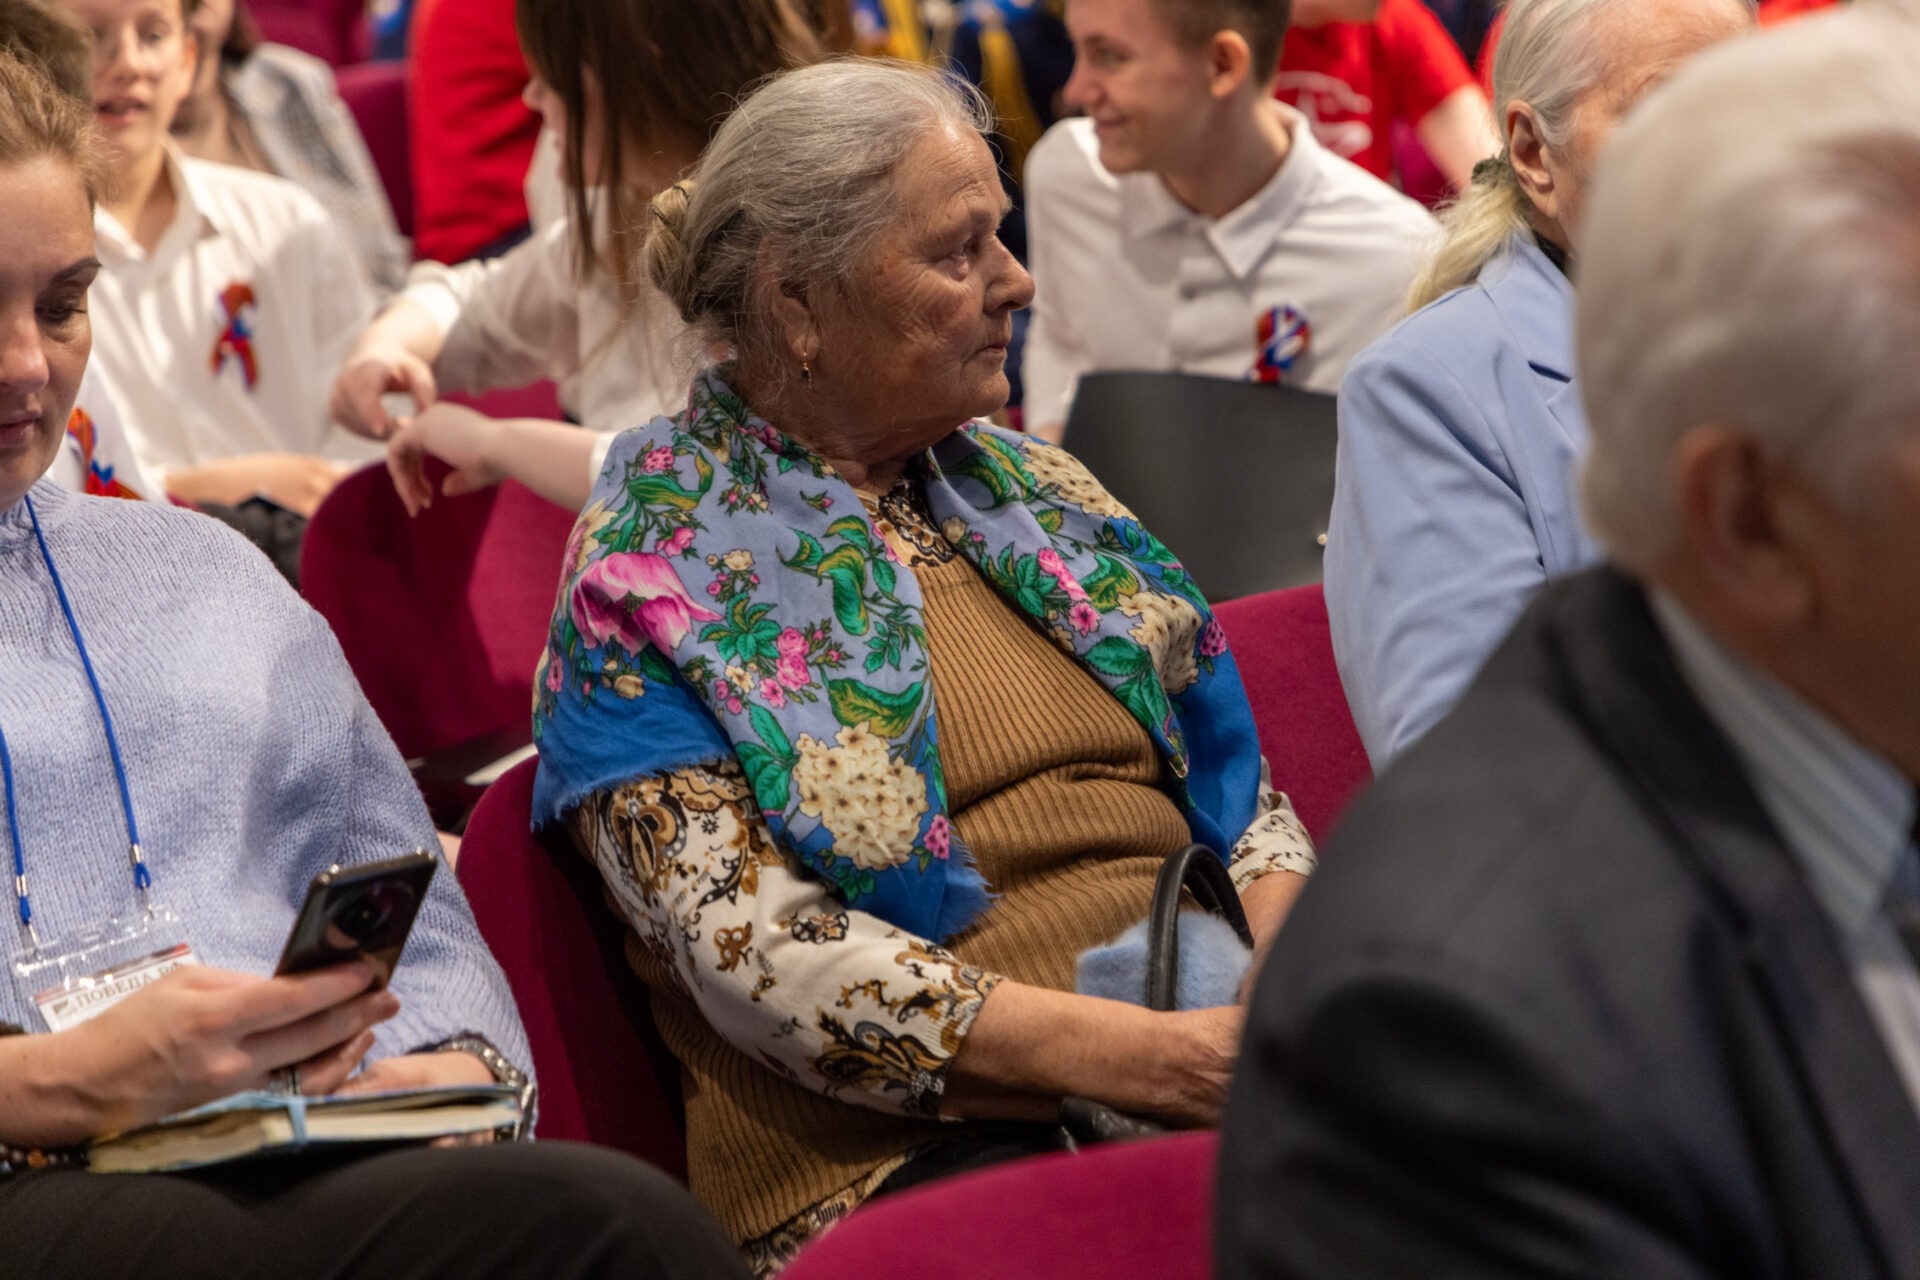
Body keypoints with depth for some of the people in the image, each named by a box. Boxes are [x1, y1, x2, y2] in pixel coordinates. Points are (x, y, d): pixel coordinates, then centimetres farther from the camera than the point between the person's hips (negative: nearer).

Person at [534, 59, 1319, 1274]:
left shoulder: (1029, 483, 21)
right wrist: (1121, 1053, -21)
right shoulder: (652, 568, 1)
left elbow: (1233, 776, 21)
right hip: (917, 1142, -7)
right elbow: (748, 948, -10)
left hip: (1207, 1041, 7)